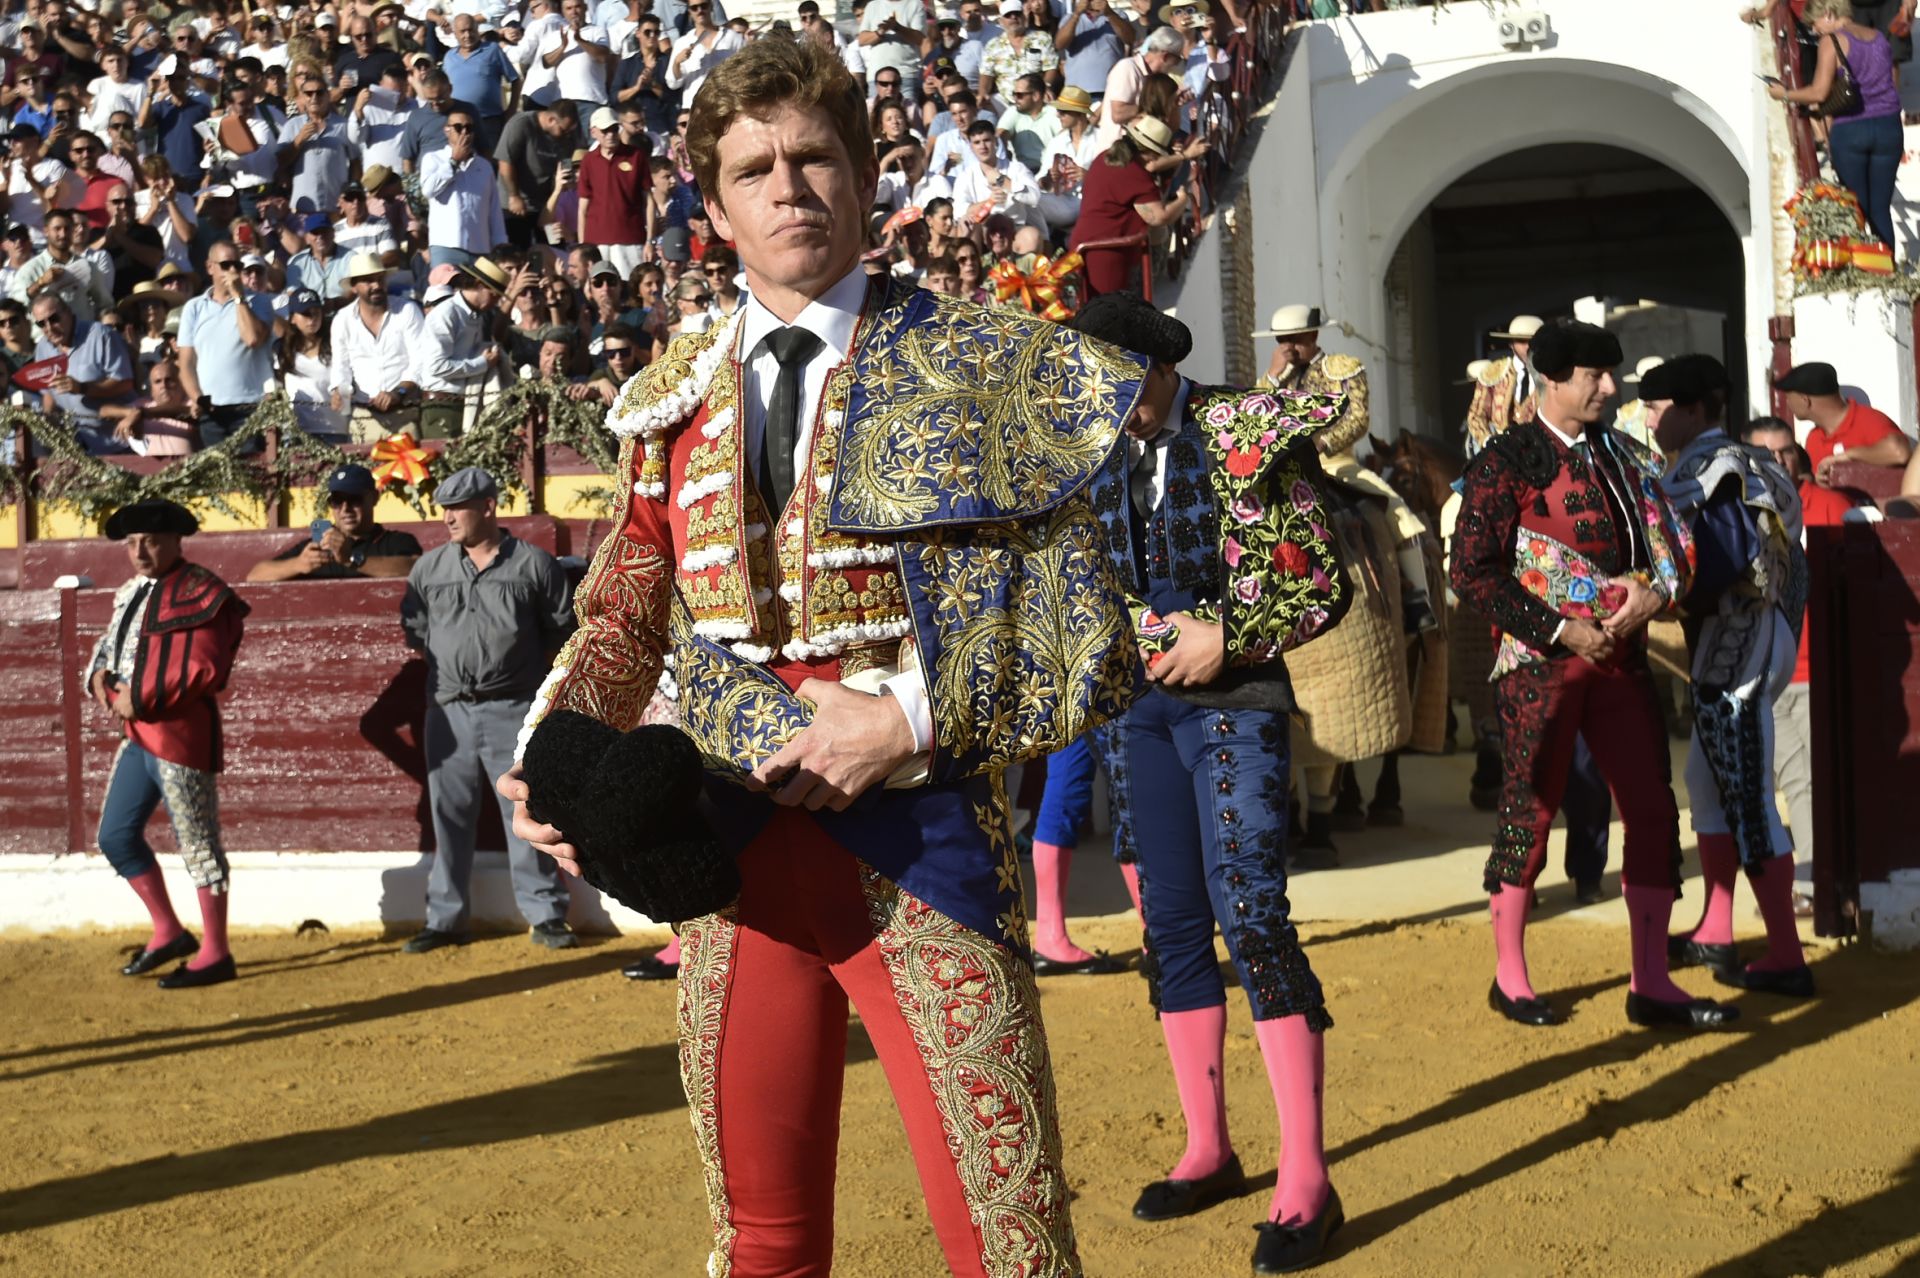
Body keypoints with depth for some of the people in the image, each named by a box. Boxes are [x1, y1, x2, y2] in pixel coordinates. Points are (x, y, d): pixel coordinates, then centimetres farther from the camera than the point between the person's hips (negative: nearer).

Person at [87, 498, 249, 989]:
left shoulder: (200, 594, -13)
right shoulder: (130, 593, 13)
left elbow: (205, 669, -20)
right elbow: (109, 645, 22)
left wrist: (141, 698, -19)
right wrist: (98, 676, -1)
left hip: (180, 736, -9)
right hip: (137, 734, 9)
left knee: (198, 845, 0)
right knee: (115, 836, 13)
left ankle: (214, 954, 10)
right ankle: (169, 933, 27)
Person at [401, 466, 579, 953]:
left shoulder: (533, 564, 0)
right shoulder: (429, 568, 10)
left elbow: (562, 630, 6)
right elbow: (414, 629, 18)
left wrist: (519, 666, 5)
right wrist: (448, 664, 11)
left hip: (513, 711, -3)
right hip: (449, 711, 3)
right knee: (449, 816, 6)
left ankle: (545, 915, 6)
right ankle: (445, 918, 14)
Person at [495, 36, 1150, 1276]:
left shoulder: (980, 369, -2)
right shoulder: (677, 402, 10)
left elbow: (1084, 637, -5)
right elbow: (626, 618, 15)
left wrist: (915, 718, -16)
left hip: (921, 846, -4)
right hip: (736, 852, 4)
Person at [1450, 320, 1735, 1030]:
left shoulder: (1621, 456, 13)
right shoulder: (1505, 461, -6)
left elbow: (1669, 539, 14)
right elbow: (1474, 572, -12)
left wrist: (1658, 592, -8)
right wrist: (1559, 630, -15)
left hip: (1622, 654, 6)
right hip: (1541, 661, -6)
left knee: (1653, 810, 2)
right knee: (1529, 812, 2)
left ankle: (1650, 983, 10)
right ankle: (1509, 977, 17)